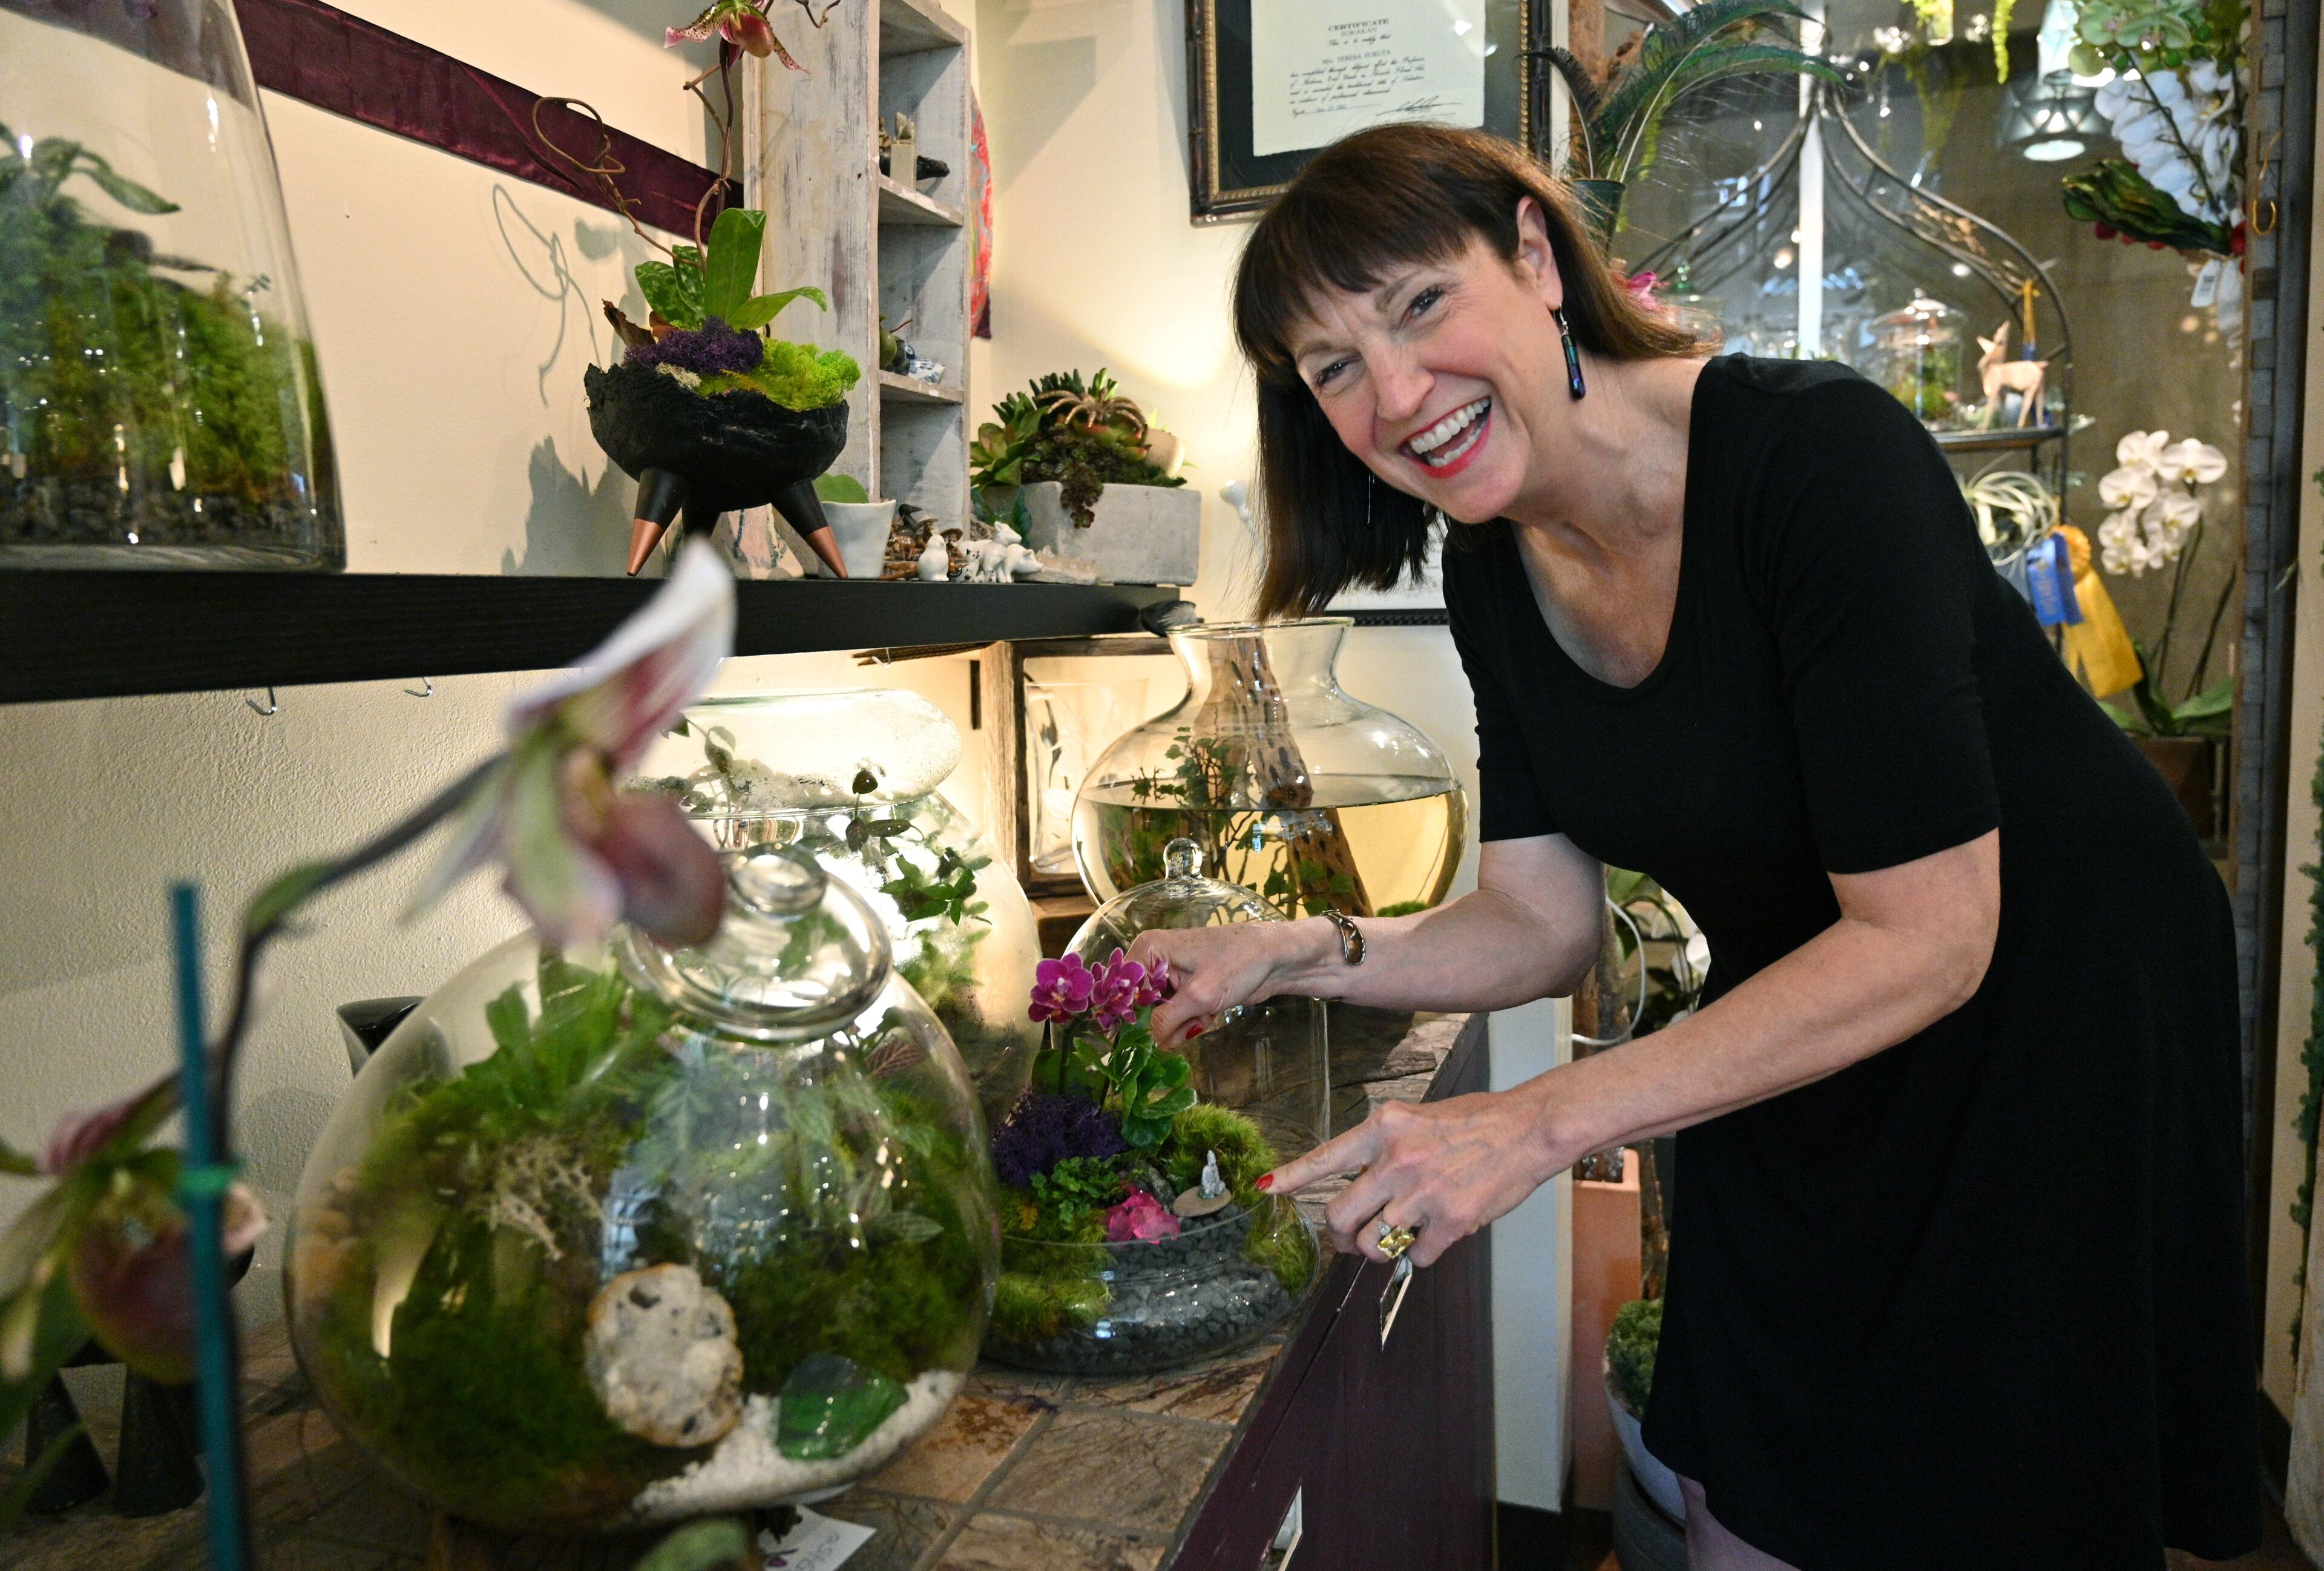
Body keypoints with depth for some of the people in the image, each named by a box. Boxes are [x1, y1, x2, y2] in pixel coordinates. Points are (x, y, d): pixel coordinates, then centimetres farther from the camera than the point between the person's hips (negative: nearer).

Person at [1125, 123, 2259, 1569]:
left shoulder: (1819, 451, -28)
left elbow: (1927, 937, -29)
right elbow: (1543, 924, -3)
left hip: (2062, 1017, -5)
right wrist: (1300, 955, -18)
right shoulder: (1496, 574, -7)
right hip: (1799, 1045, 5)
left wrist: (1542, 1122, -30)